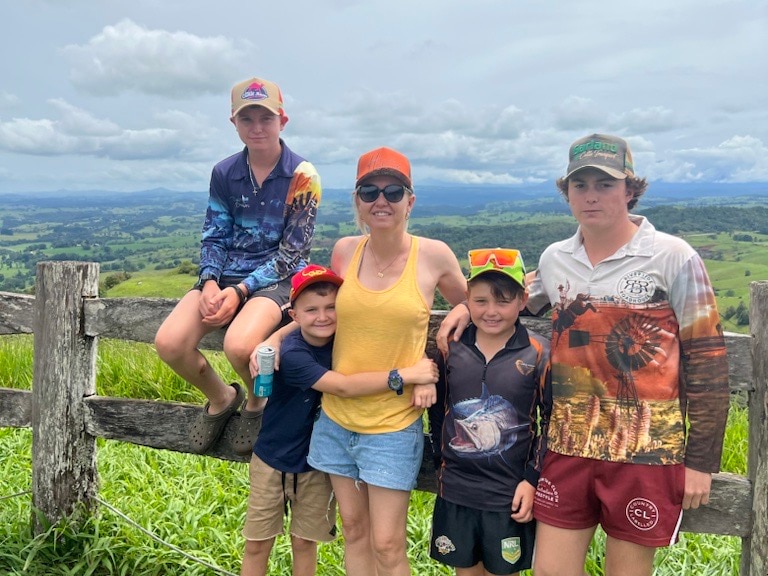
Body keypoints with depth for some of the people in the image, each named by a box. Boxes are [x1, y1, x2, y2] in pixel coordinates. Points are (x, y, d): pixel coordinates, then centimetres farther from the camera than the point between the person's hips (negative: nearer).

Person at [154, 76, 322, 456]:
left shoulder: (302, 176, -7)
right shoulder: (224, 173, 6)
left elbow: (293, 252, -10)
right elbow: (214, 238, 8)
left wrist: (240, 291, -18)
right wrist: (210, 283, -13)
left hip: (278, 278, -4)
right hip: (226, 276, 5)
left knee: (238, 345, -34)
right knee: (168, 342, -20)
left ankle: (257, 400, 3)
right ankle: (221, 399, 12)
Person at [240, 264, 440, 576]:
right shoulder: (292, 354, -27)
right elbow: (344, 386, -36)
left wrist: (423, 375, -25)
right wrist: (408, 374, -39)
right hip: (272, 460, -3)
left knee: (304, 542, 15)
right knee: (257, 544, 11)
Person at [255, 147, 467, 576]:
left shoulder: (434, 255, -9)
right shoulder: (344, 250, -1)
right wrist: (275, 338, 2)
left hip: (394, 424, -3)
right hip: (338, 416, 4)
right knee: (354, 530, 17)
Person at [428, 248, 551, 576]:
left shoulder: (538, 354, -9)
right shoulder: (451, 348, -2)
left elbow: (552, 422, -6)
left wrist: (532, 479, -8)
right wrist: (443, 455, 8)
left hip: (510, 494, -2)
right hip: (455, 490, 3)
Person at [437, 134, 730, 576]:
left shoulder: (674, 258, -7)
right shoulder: (555, 259, 5)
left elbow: (708, 360, -5)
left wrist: (701, 461, -5)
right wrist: (470, 304, 3)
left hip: (645, 453, -3)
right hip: (569, 447, 4)